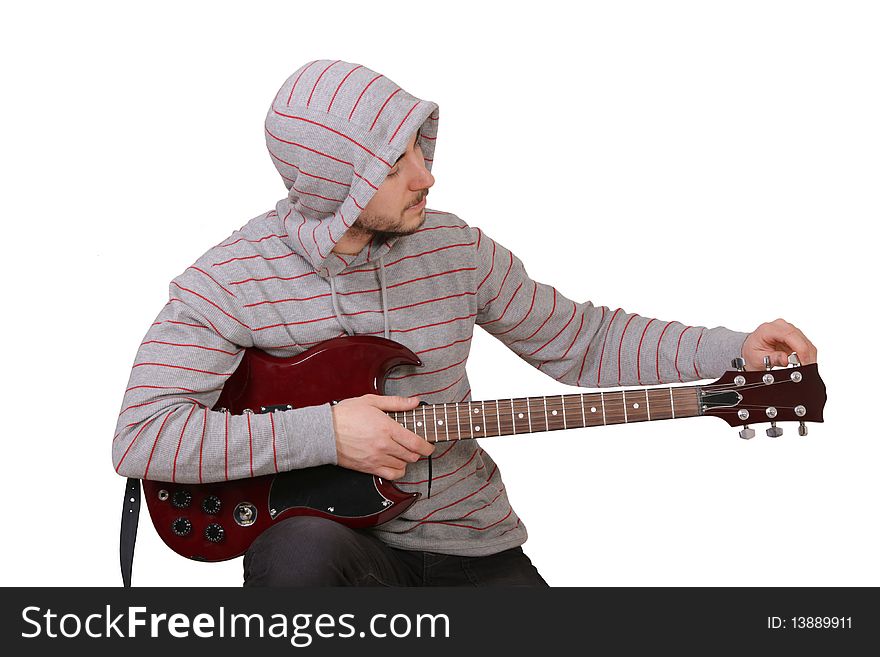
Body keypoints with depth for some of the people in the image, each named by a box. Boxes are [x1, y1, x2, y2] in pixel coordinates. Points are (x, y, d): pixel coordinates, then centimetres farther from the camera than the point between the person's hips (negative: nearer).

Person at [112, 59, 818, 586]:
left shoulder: (456, 248, 0)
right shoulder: (228, 278, -12)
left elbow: (579, 338, 9)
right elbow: (140, 435, -16)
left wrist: (734, 351, -2)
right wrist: (323, 432, -23)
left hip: (472, 545, 4)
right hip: (333, 533, -3)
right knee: (302, 558, -38)